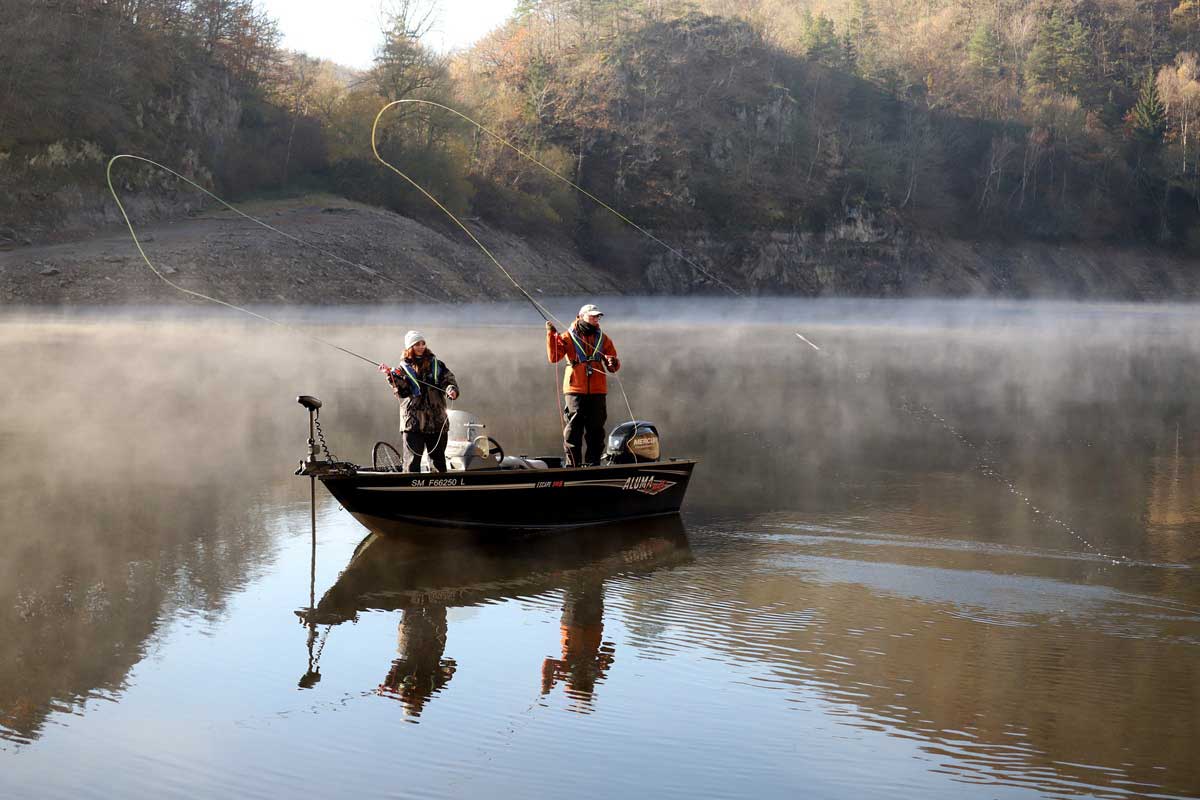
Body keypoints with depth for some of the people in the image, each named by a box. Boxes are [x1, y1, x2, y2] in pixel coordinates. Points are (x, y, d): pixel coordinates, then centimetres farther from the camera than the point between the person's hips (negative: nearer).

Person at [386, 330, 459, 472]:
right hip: (413, 421, -2)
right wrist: (393, 378, -25)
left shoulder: (436, 364, 9)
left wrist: (451, 390, -19)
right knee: (413, 458, -5)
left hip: (436, 420, 2)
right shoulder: (404, 368, 4)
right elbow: (402, 391, -7)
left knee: (438, 458, 9)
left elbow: (449, 380, 2)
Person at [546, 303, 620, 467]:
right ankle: (573, 463, 0)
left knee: (596, 429, 3)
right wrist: (552, 335, -15)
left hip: (598, 391, 3)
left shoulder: (603, 339, 13)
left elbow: (613, 366, 13)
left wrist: (613, 363, -11)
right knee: (574, 428, -5)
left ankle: (593, 463, 10)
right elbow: (553, 357, -7)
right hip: (575, 390, -3)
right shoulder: (568, 337, 4)